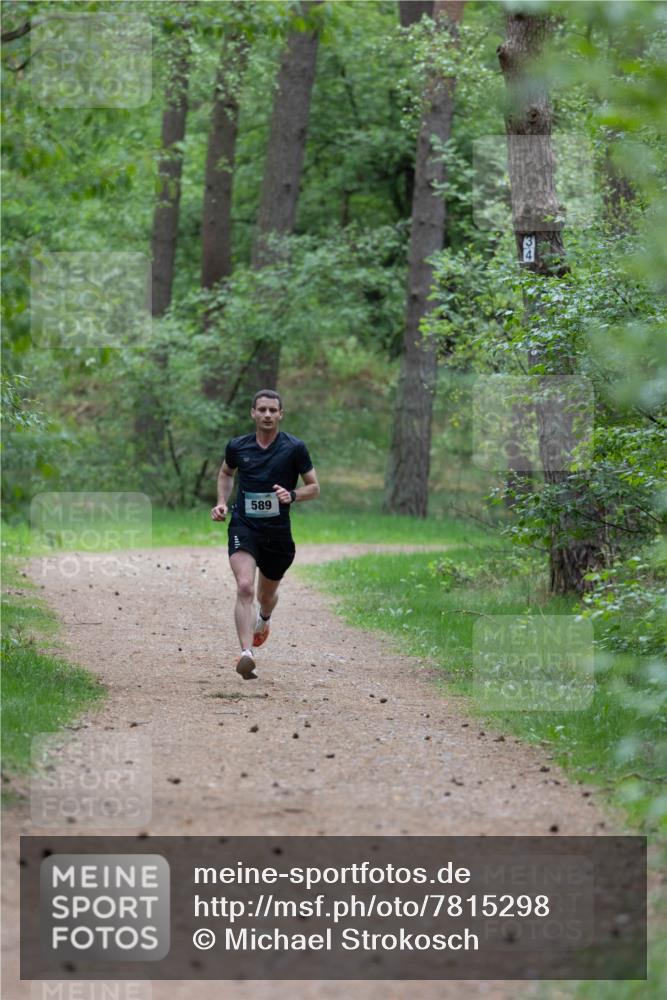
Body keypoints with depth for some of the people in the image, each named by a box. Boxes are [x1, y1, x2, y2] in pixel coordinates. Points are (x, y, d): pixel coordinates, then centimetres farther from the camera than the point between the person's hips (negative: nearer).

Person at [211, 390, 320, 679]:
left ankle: (264, 619, 58)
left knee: (267, 594, 20)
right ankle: (247, 654, -32)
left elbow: (314, 487, 2)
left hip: (278, 532, 1)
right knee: (245, 587, -23)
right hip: (243, 526, -1)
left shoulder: (294, 448, -5)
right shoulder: (237, 446, 1)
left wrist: (292, 495, -18)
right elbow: (225, 473, 22)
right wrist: (222, 503, 6)